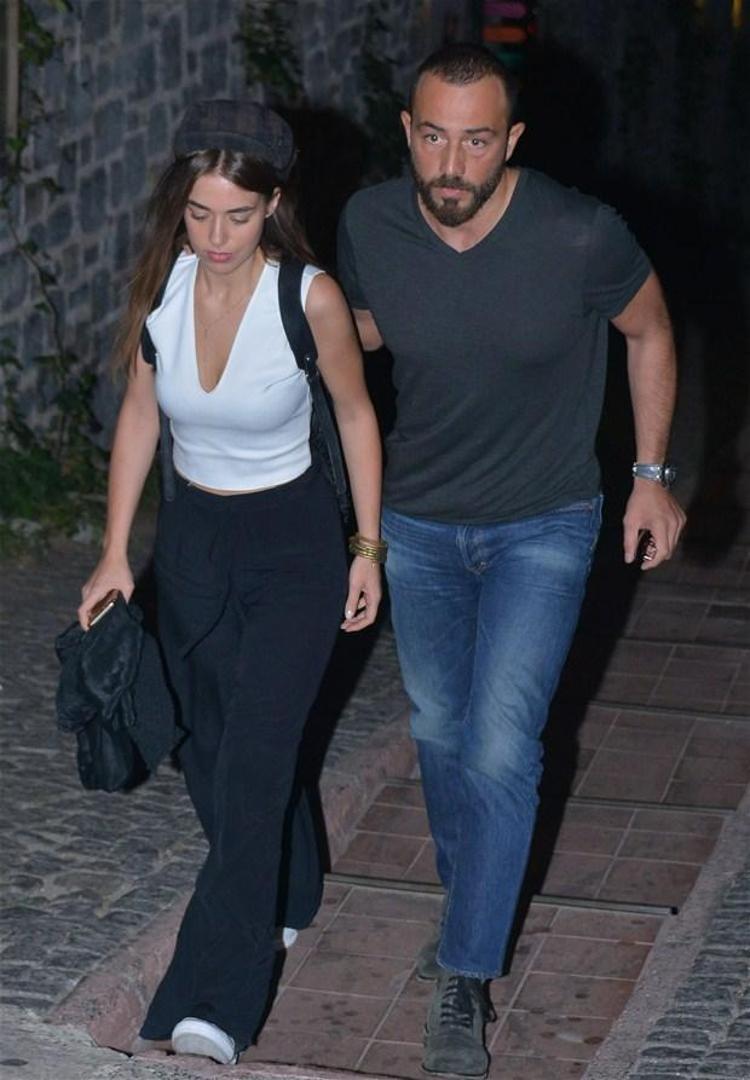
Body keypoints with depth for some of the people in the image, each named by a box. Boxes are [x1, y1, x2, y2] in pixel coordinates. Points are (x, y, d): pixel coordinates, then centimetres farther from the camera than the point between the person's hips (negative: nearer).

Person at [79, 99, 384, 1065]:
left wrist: (368, 546, -1)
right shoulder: (160, 286, -10)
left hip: (294, 543, -5)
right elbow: (139, 414, 3)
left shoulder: (311, 298, -20)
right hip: (192, 534, 5)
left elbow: (356, 417, -5)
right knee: (207, 750, 14)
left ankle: (214, 1003, -14)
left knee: (252, 762, -13)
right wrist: (116, 551, 1)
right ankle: (276, 901, 42)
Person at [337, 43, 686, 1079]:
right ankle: (472, 905, 42)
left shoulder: (581, 237, -26)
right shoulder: (370, 225, -16)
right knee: (439, 730, 17)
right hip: (417, 522, 4)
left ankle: (465, 979, 2)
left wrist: (651, 473, -2)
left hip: (542, 527, -3)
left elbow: (648, 331, -4)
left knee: (500, 747, -11)